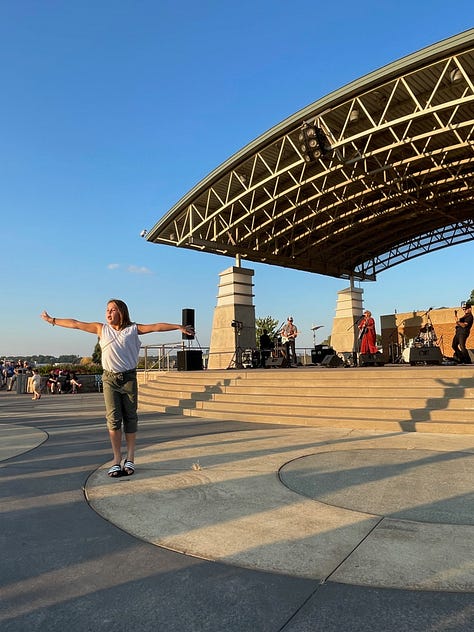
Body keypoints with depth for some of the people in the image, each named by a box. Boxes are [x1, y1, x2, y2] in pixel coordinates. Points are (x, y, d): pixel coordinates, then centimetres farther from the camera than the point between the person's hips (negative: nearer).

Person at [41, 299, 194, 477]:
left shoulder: (133, 329, 2)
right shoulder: (101, 328, 9)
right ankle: (117, 461, 6)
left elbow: (156, 326, -6)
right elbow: (75, 324, 13)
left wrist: (179, 327, -13)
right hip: (109, 378, 1)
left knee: (130, 418, 5)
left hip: (129, 378, -1)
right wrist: (52, 320, 18)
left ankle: (130, 459, 14)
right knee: (113, 419, -1)